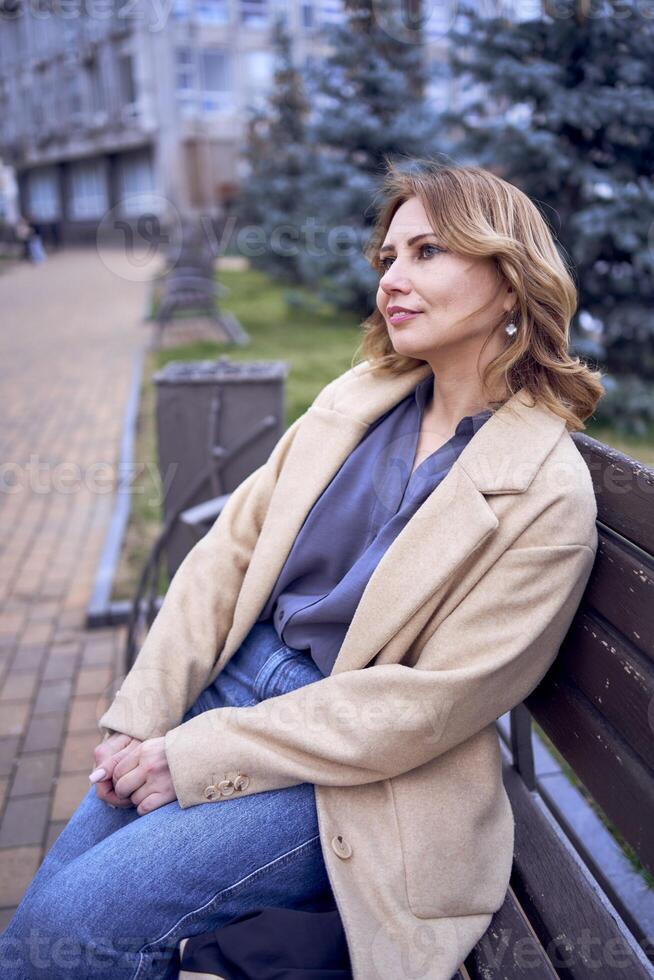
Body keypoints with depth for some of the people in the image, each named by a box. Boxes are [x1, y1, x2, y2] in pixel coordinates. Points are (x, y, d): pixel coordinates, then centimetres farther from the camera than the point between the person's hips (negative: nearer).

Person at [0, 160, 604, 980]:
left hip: (356, 777, -5)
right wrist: (140, 718, -5)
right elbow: (231, 547, 4)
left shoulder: (545, 492, -13)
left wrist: (200, 756, -16)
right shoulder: (357, 397, 4)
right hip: (232, 684, 5)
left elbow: (428, 705, -17)